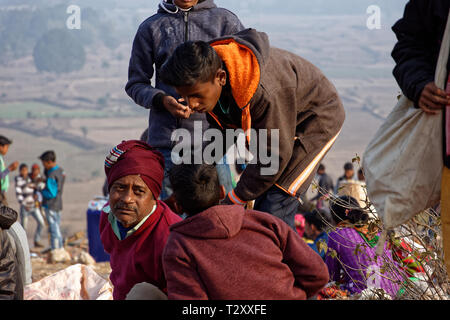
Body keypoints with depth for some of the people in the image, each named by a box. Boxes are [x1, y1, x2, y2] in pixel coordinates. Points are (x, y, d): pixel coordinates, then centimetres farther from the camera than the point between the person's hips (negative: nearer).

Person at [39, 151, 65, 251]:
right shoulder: (61, 171, 7)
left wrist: (41, 191, -7)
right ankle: (60, 249, 23)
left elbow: (51, 193, -22)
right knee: (57, 229, 17)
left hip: (51, 206, -9)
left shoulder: (52, 176, -21)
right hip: (58, 205, 9)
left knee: (54, 230, -6)